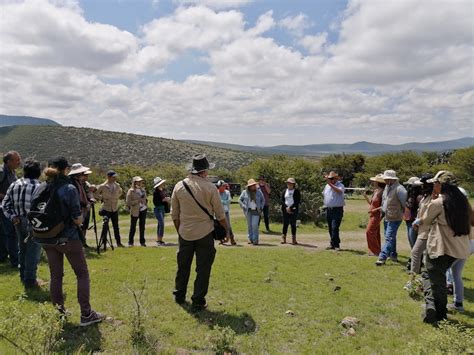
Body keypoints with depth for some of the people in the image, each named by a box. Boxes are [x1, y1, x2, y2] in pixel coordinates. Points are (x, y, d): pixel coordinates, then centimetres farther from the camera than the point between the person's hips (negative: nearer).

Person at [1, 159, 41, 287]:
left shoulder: (14, 185, 3)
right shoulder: (38, 187, -18)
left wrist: (12, 216, 3)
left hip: (19, 222, 7)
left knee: (23, 249, 22)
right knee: (33, 251, 4)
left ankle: (23, 277, 35)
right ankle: (30, 280, 9)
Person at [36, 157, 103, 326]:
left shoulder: (39, 189, 0)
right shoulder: (69, 189, -17)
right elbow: (77, 219, -18)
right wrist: (80, 219, 3)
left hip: (47, 240, 6)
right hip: (68, 238, -5)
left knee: (55, 275, 17)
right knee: (82, 274, 6)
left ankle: (59, 311, 27)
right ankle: (86, 314, 8)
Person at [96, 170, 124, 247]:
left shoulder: (117, 185, 3)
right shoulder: (102, 186, -9)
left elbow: (120, 192, 22)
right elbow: (96, 193, 1)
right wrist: (102, 199, -4)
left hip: (115, 209, 4)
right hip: (106, 208, -4)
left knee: (116, 226, 9)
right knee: (105, 226, -2)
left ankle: (118, 242, 15)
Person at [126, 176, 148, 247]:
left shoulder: (142, 190, 9)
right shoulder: (131, 191, -8)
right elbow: (128, 202, -13)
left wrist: (146, 205, 9)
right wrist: (137, 201, -18)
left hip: (143, 210, 5)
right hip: (135, 211, -5)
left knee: (142, 226, 9)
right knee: (133, 227, 2)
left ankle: (142, 242, 16)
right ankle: (130, 242, 12)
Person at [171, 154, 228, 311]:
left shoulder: (179, 186, -1)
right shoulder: (210, 188, -11)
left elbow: (174, 214, 5)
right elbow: (220, 214, -5)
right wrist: (227, 230, 10)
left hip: (185, 233, 4)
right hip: (205, 233, -3)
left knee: (183, 265, 19)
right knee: (203, 268, 7)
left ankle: (179, 295, 34)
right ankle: (198, 302, 12)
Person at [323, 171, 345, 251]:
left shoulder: (340, 185, -7)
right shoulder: (327, 186, 13)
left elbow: (339, 191, -30)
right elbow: (324, 194, 29)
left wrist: (330, 184, -36)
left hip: (337, 210, -6)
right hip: (328, 209, 7)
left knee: (334, 228, -14)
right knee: (330, 228, 10)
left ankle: (336, 245, -6)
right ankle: (333, 244, 18)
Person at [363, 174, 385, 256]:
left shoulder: (381, 192, -18)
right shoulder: (375, 191, 10)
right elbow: (371, 203, 17)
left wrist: (374, 210, -23)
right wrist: (365, 195, 9)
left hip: (376, 215, -10)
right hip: (373, 215, 10)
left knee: (369, 232, -8)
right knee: (375, 233, 15)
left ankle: (375, 251, -1)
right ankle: (377, 251, 23)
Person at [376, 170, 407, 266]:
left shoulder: (399, 189, -20)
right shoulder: (387, 187, 8)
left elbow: (405, 203, -17)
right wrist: (382, 211, 17)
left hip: (394, 218, -9)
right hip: (386, 217, 9)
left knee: (389, 238, -9)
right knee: (390, 237, 19)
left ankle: (382, 258, -10)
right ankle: (393, 256, 34)